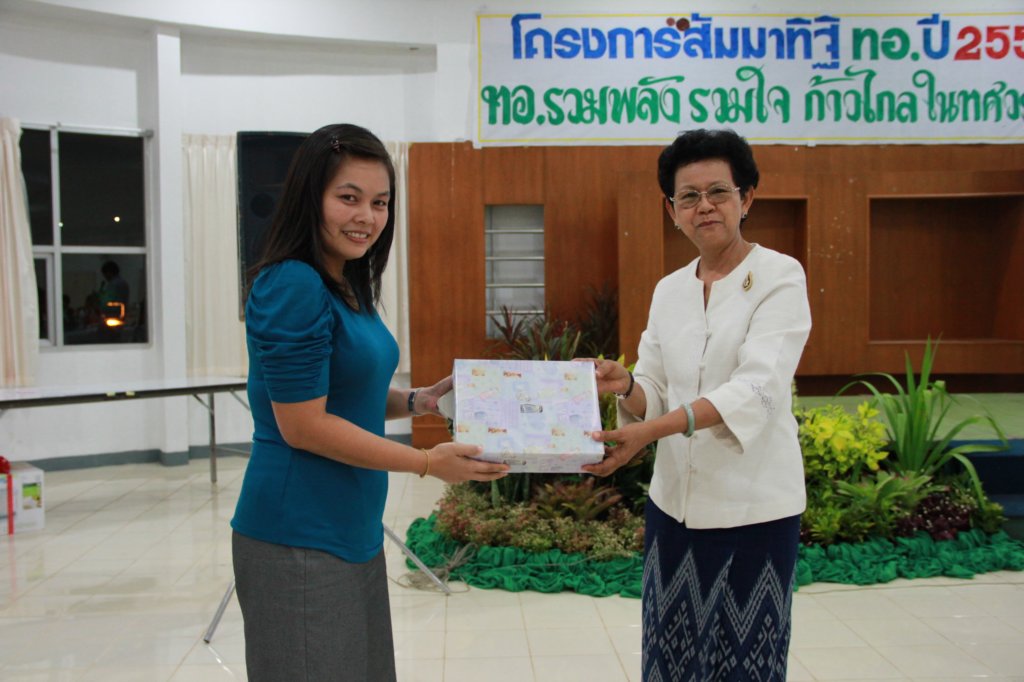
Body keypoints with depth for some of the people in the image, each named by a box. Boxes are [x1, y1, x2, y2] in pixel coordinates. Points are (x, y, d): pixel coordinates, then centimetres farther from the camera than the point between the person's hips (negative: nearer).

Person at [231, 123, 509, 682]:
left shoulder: (348, 288, 9)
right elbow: (303, 424, -20)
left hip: (352, 530, 9)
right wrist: (427, 463, -15)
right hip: (299, 539, -9)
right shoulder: (292, 286, -18)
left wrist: (419, 401, 3)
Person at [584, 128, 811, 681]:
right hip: (674, 502, 5)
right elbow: (654, 389, 9)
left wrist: (652, 431, -30)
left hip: (753, 508, -5)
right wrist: (624, 386, -15)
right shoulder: (668, 290, 10)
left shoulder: (779, 277, -7)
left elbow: (757, 389, -19)